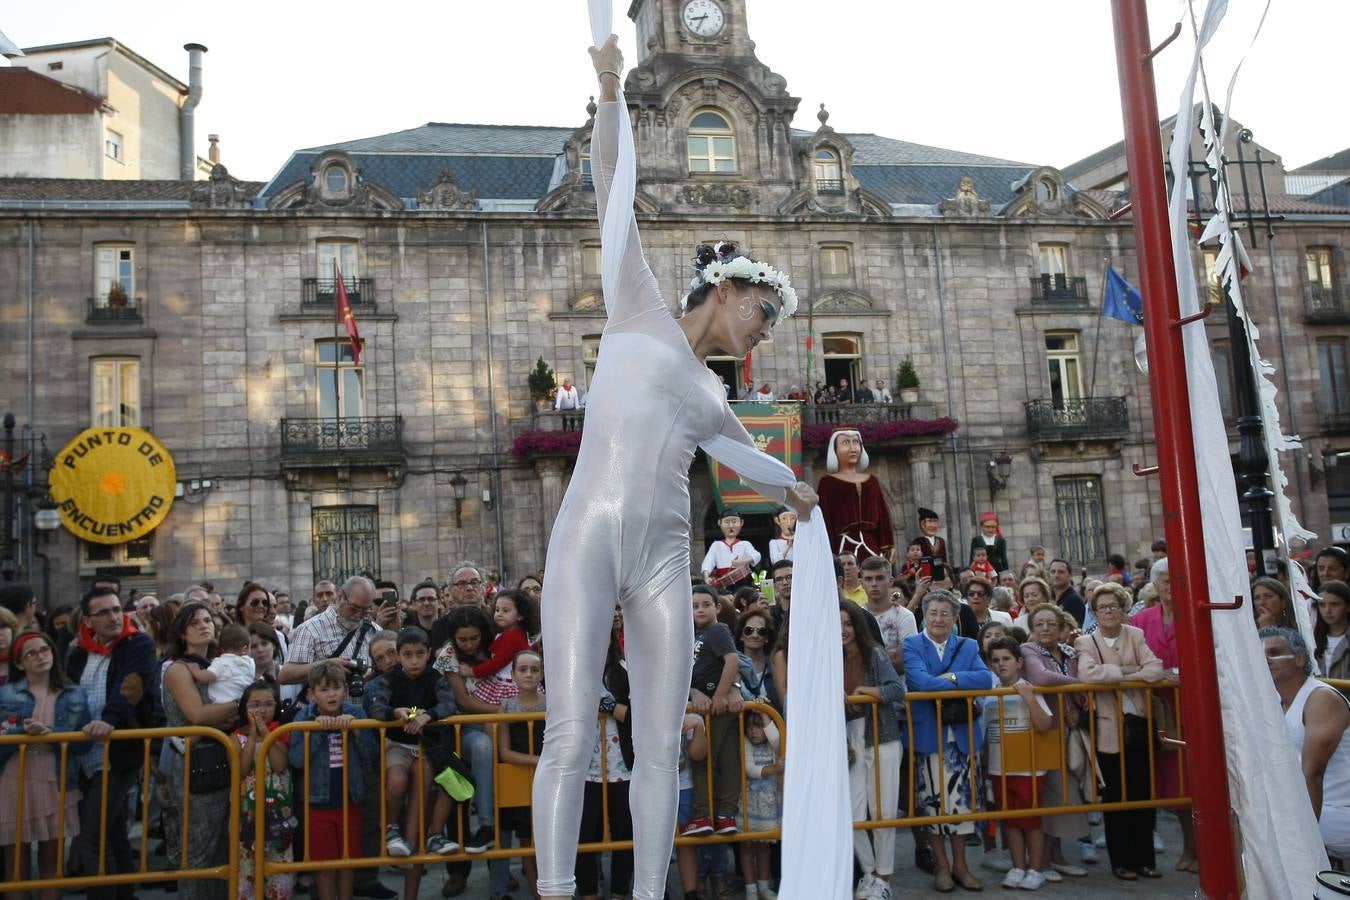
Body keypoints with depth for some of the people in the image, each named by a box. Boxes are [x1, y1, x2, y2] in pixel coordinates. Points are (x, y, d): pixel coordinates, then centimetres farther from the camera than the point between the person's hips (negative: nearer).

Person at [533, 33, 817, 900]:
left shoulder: (712, 393, 23)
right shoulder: (641, 308, 11)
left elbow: (744, 453, 43)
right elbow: (614, 194, 7)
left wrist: (793, 494, 60)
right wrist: (612, 92, 3)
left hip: (664, 558, 6)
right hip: (589, 539, -5)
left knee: (661, 745, 2)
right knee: (572, 737, -9)